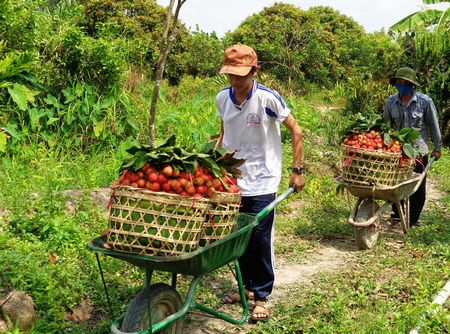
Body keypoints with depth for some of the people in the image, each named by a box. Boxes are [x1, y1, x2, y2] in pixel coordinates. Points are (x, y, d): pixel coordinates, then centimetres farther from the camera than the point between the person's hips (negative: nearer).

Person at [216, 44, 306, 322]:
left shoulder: (268, 98, -16)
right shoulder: (222, 98, -1)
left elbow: (296, 131, -8)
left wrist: (297, 170, -9)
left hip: (262, 183, -5)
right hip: (232, 180, 5)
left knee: (260, 240, -1)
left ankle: (261, 297, 14)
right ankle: (247, 286, 30)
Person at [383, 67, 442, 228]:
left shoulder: (425, 101, -10)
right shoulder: (391, 101, -3)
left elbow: (433, 126, -2)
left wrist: (437, 148, 2)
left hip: (419, 150, -2)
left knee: (418, 188, 5)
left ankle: (414, 219, 21)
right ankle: (396, 214, 29)